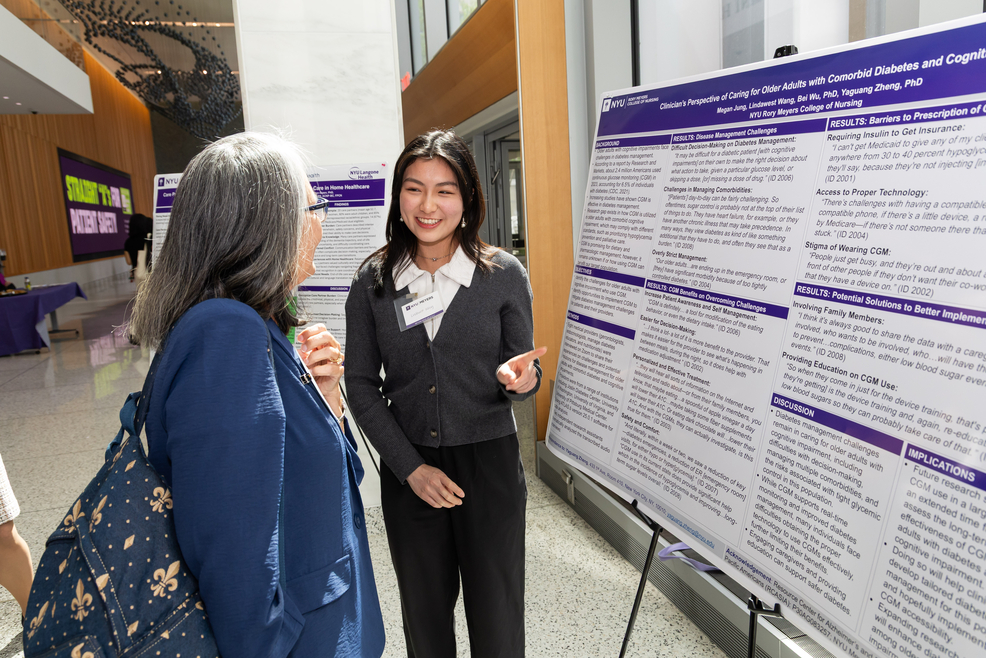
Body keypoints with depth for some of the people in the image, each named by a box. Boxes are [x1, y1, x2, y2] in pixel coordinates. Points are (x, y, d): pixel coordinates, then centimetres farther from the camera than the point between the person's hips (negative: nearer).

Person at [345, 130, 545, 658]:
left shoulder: (504, 274, -6)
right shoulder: (373, 281, -3)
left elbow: (523, 372, 1)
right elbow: (361, 384, 0)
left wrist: (517, 378, -24)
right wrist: (410, 467, -8)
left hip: (488, 463, -1)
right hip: (408, 470, 2)